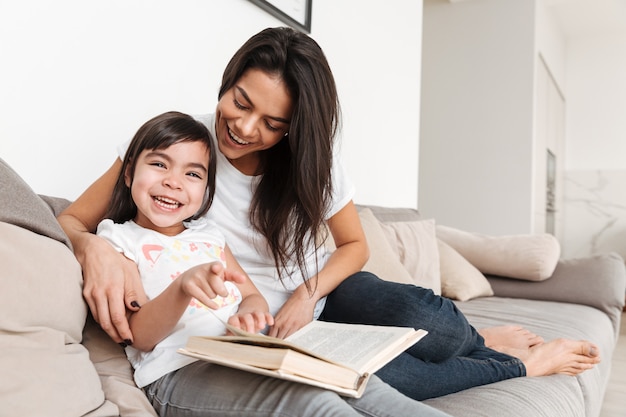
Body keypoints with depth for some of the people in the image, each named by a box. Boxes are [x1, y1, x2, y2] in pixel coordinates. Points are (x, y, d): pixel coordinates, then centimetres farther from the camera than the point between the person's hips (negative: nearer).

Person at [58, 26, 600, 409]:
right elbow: (70, 222, -13)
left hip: (324, 289, 2)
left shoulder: (310, 161, -9)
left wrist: (308, 294, -17)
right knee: (372, 374, -31)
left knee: (422, 320, -30)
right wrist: (96, 250, -38)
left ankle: (471, 340, 8)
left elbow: (355, 246, 2)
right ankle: (516, 362, -4)